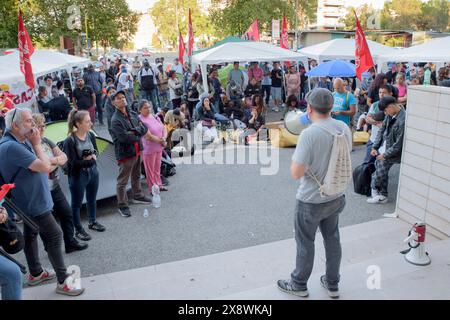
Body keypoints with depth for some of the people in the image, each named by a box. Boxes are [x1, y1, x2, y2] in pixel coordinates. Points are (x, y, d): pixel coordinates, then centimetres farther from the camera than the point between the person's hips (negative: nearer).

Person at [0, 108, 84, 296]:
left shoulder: (22, 141, 5)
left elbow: (45, 165, 12)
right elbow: (45, 166, -26)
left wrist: (49, 163, -7)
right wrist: (37, 145, -16)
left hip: (30, 199, 10)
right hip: (33, 201, -10)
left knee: (31, 234, 19)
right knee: (54, 235, -5)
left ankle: (35, 273, 35)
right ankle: (63, 282, 2)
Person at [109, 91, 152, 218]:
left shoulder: (133, 114, 6)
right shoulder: (116, 119, -17)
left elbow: (145, 128, 1)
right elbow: (124, 137, -26)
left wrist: (135, 131, -18)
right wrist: (138, 137, -10)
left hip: (137, 150, 8)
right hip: (125, 153, -8)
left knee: (136, 175, 25)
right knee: (122, 181, 2)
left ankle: (137, 196, 43)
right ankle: (122, 206, 13)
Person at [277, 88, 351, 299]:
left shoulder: (309, 134, -26)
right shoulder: (344, 128, -3)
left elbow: (296, 173, -24)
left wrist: (296, 158, -6)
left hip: (311, 201, -6)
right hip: (336, 197, 6)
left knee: (305, 243, 12)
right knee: (332, 240, 20)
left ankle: (299, 285, 32)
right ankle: (332, 284, 37)